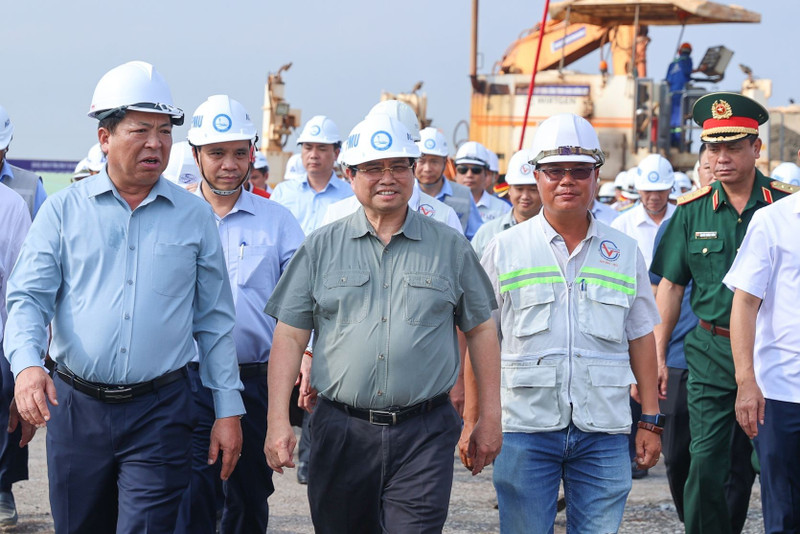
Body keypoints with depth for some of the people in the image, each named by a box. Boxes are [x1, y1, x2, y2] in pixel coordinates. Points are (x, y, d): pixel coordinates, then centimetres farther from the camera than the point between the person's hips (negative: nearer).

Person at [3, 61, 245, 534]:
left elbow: (214, 321, 9)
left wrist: (229, 409, 5)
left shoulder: (194, 218, 6)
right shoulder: (65, 210, 4)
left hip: (160, 412, -1)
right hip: (76, 407, 1)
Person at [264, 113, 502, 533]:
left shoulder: (450, 247, 7)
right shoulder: (320, 248, 6)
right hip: (341, 432, 1)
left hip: (424, 435, -1)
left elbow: (481, 330, 11)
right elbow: (289, 337, 3)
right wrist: (278, 421, -7)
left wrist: (490, 418, 7)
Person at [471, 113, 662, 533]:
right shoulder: (504, 249, 4)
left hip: (603, 432, 2)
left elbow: (640, 338, 13)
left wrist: (650, 421, 9)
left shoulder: (625, 253, 10)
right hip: (525, 427, -1)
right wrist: (472, 422, 0)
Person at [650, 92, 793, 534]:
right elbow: (671, 285, 8)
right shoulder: (691, 211, 3)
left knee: (746, 464, 10)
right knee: (707, 461, -8)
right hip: (711, 353, 0)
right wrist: (657, 355, 4)